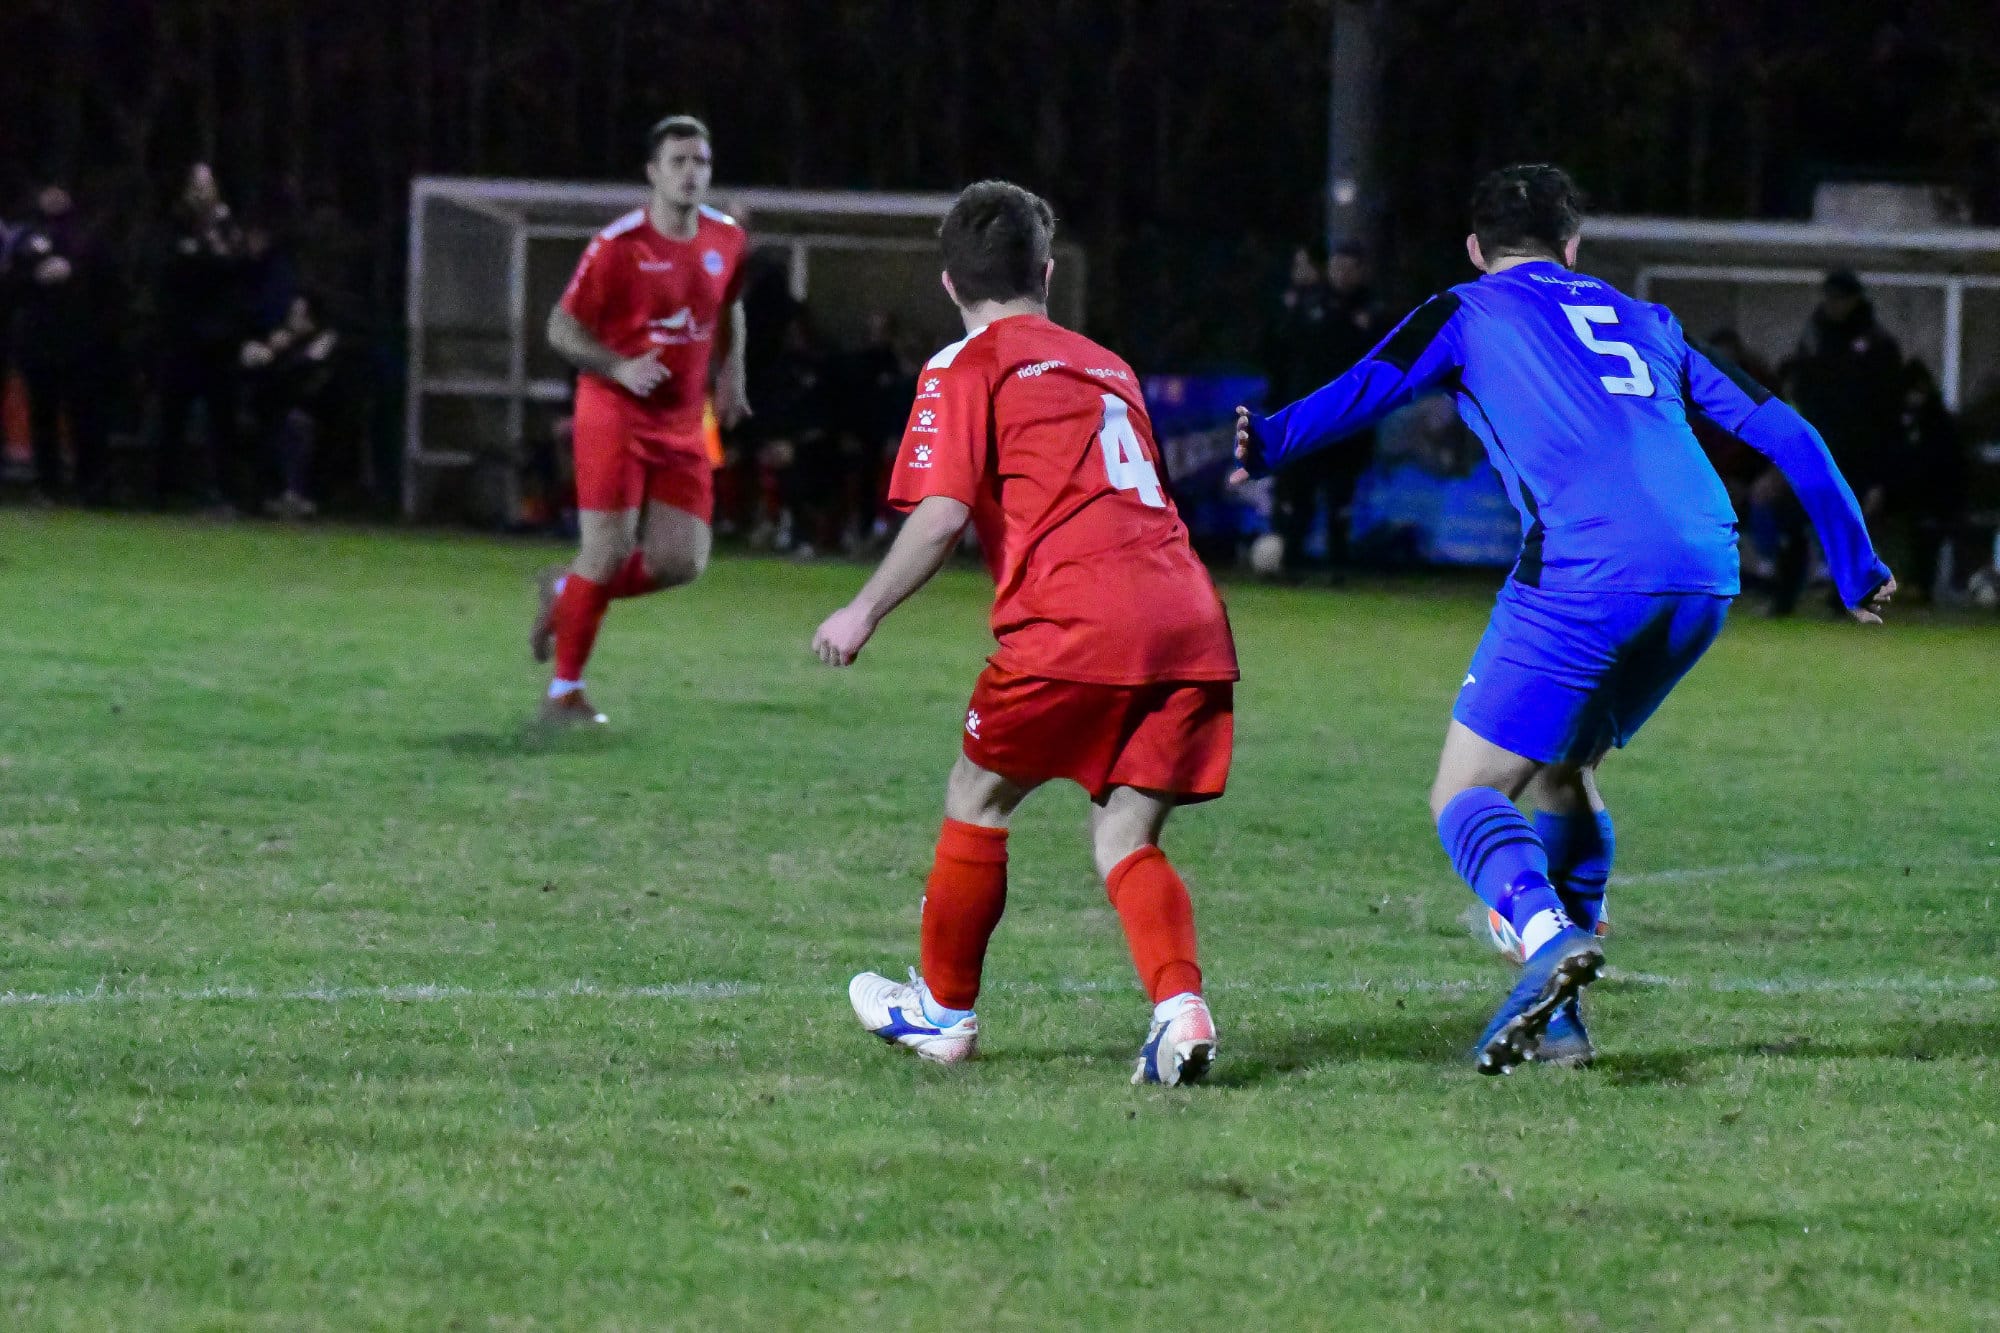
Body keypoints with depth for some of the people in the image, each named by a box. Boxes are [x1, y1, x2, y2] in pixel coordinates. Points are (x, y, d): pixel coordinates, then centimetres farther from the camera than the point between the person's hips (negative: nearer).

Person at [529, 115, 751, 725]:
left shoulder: (727, 240, 4)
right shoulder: (618, 245, -13)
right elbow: (561, 327, -8)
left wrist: (730, 375, 12)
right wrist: (619, 368, -22)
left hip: (682, 425, 5)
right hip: (614, 417, -5)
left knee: (683, 561, -2)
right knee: (609, 551, -9)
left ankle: (567, 592, 24)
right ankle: (564, 692, 4)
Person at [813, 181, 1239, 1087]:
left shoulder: (967, 368, 6)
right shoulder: (1105, 366, 27)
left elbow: (942, 514, -4)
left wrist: (865, 613, 2)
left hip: (1076, 621, -6)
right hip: (1189, 619, 6)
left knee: (978, 799, 14)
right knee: (1124, 839, 7)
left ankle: (943, 1010, 25)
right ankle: (1180, 1006, -17)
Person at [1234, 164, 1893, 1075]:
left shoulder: (1467, 314, 16)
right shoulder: (1644, 324, 29)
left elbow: (1364, 392, -2)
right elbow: (1782, 434, 27)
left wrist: (1266, 448, 2)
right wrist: (1855, 567, 33)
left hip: (1585, 573, -6)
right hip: (1705, 572, 6)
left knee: (1466, 792, 1)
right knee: (1566, 771, 25)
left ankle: (1547, 932, -30)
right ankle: (1560, 1018, 15)